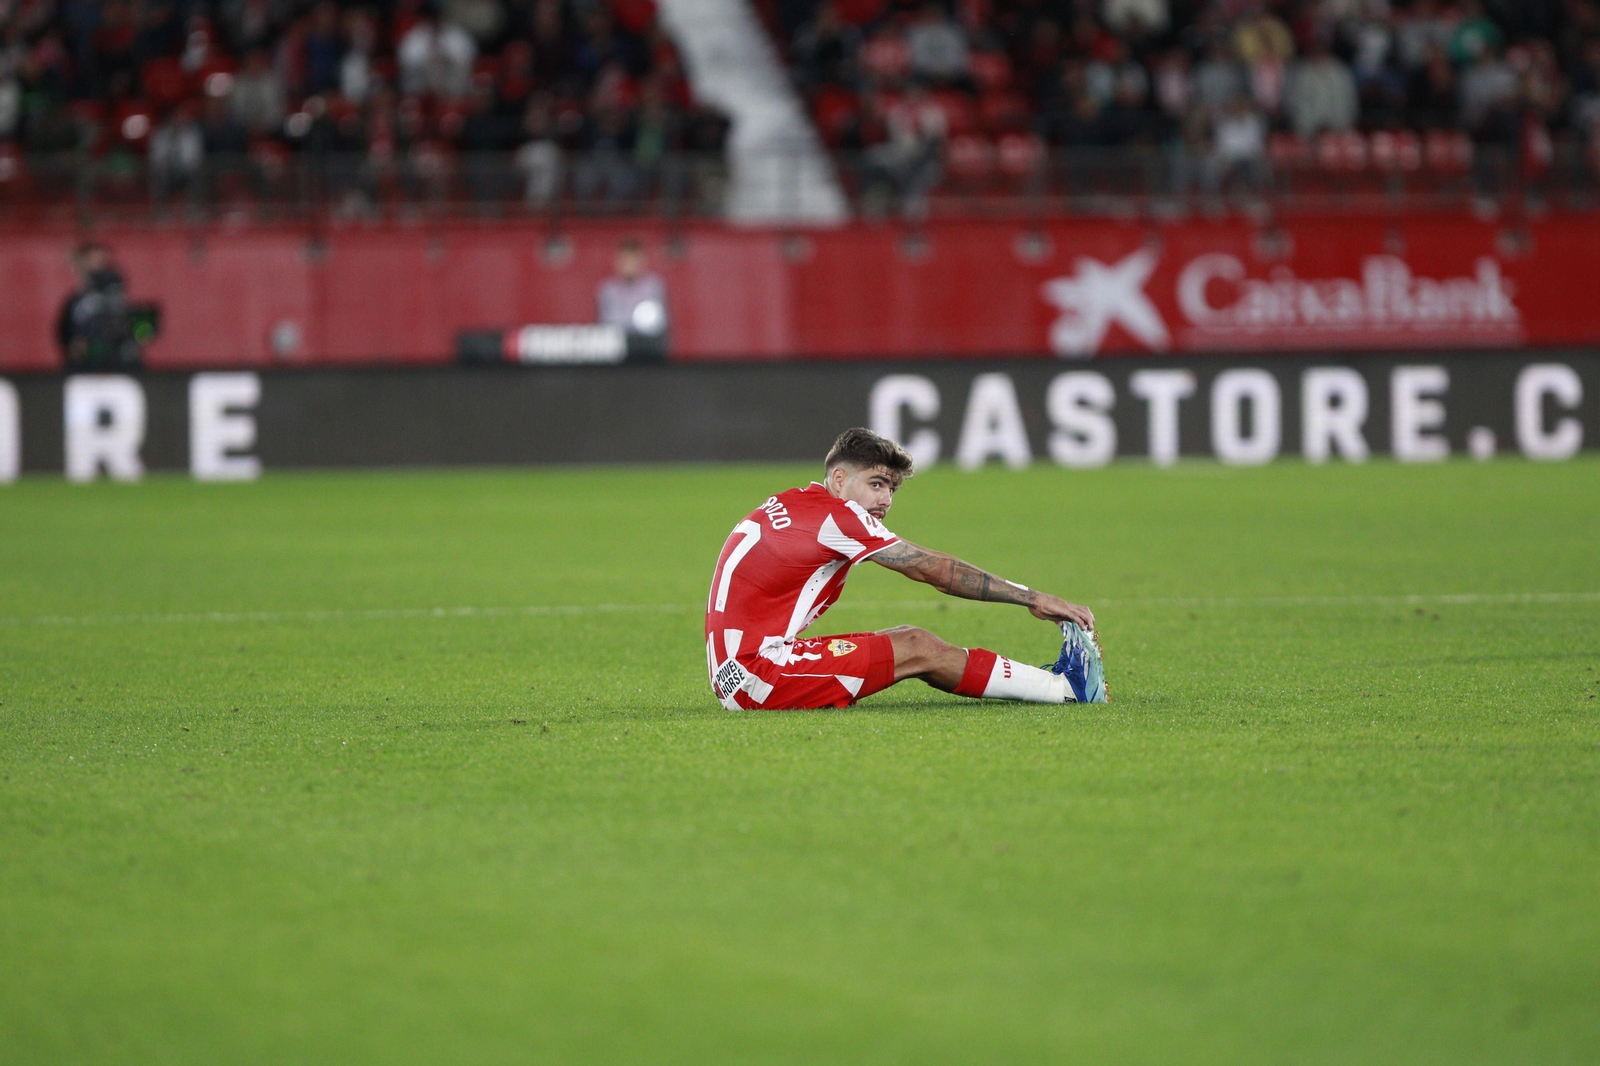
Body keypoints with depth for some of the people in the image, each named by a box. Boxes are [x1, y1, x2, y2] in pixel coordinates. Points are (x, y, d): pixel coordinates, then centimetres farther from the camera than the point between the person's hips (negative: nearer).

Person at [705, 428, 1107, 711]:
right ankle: (1070, 687, -2)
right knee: (919, 649, -8)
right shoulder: (835, 515, -13)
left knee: (910, 642, 8)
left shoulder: (792, 503, 13)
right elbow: (936, 571, -9)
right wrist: (1032, 598, -4)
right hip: (757, 674, -9)